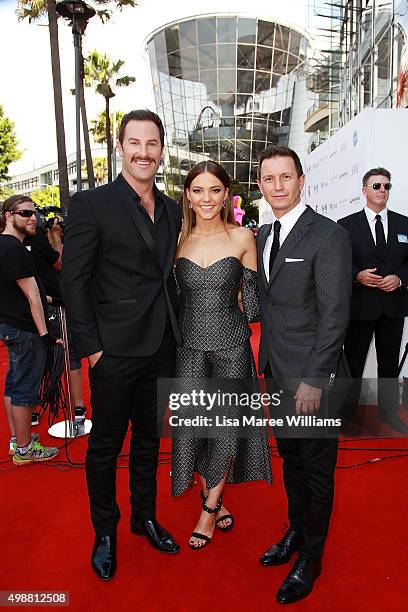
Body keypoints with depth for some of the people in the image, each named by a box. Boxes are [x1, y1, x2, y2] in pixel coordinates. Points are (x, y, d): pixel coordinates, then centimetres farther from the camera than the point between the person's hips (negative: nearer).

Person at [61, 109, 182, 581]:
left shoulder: (172, 210, 9)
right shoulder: (91, 205, -8)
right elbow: (73, 282, -10)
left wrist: (175, 333, 7)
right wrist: (90, 347, -13)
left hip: (162, 349, 6)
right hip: (114, 352, -5)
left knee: (149, 439, 20)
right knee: (105, 444, 12)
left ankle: (144, 517, 41)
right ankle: (105, 532, 34)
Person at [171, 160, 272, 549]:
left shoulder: (242, 238, -4)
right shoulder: (178, 239, 1)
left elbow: (252, 298, 3)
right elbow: (171, 296, 7)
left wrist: (241, 327, 4)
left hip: (231, 345, -1)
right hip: (190, 345, 2)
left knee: (227, 428, 7)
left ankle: (209, 508, 28)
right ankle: (213, 499, 33)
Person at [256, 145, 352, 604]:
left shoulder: (328, 236, -14)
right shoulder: (263, 235, 9)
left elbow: (335, 314, -17)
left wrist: (314, 379, -18)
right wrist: (266, 357, 8)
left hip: (309, 375, -6)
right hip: (275, 368, 7)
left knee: (316, 466, 10)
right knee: (289, 456, 21)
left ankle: (310, 557, 30)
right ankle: (296, 531, 43)